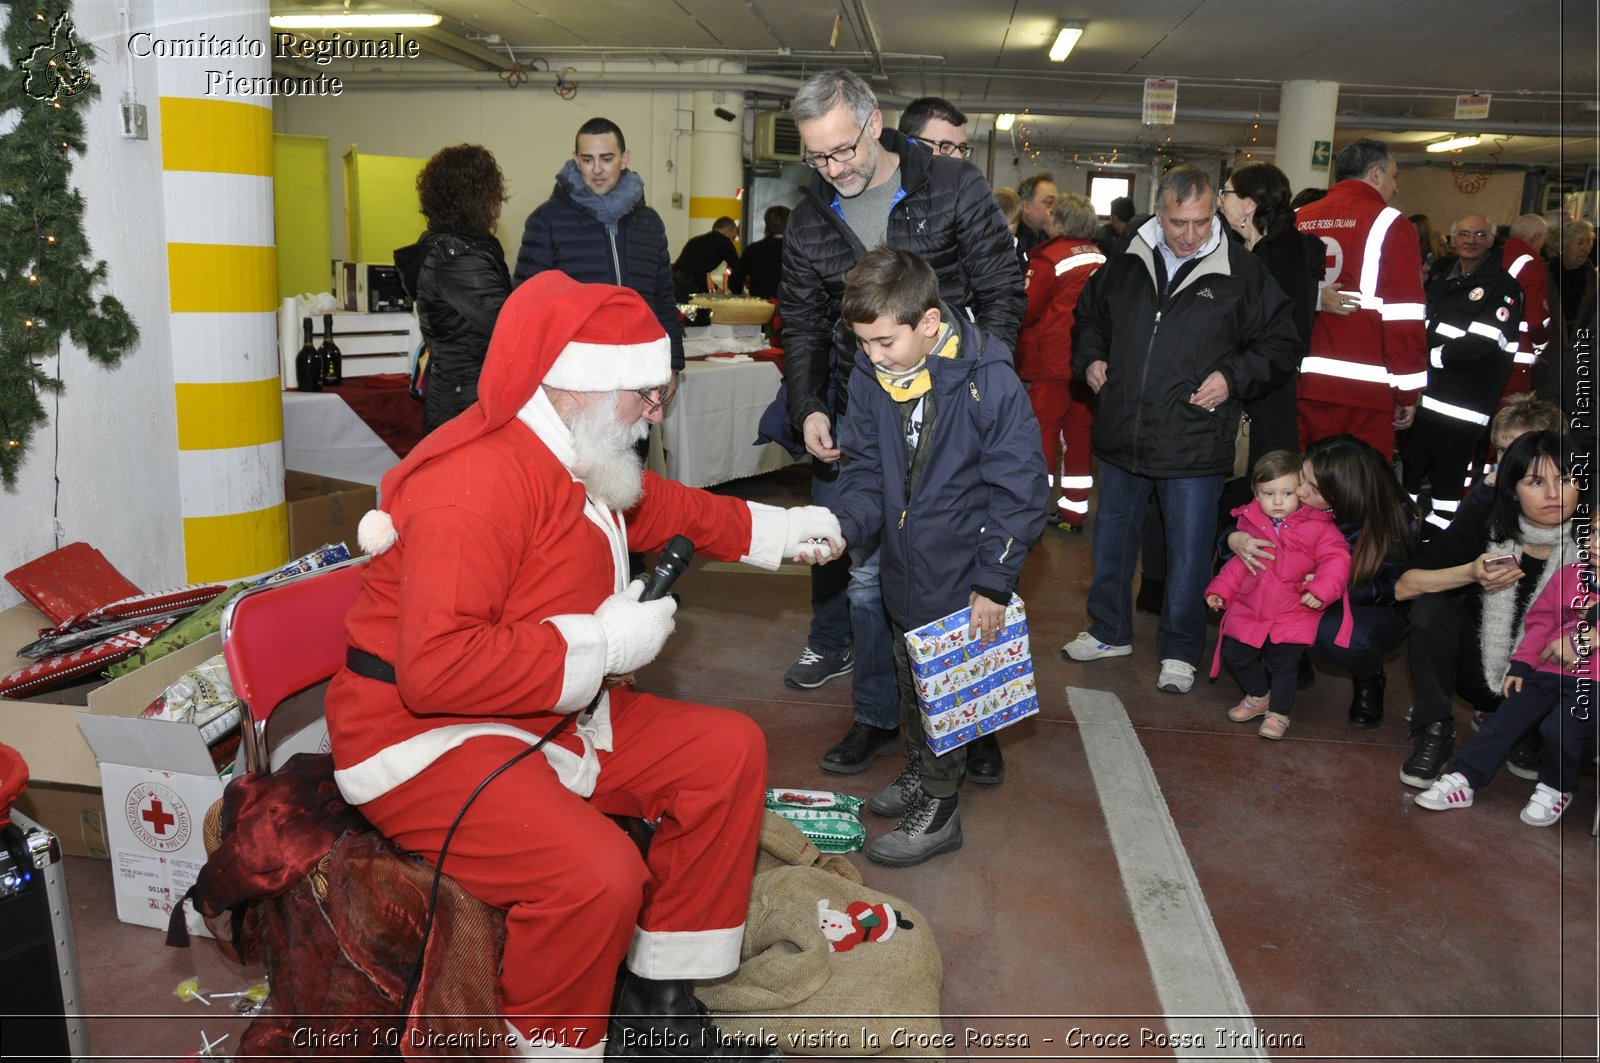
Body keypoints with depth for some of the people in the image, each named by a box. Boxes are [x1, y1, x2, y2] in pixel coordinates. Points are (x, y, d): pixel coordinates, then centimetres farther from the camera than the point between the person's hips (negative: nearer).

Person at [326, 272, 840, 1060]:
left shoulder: (578, 458, 5)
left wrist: (776, 531, 16)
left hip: (555, 715, 10)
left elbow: (663, 507, 26)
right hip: (424, 739, -10)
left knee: (728, 751, 4)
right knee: (597, 873, -33)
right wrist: (601, 646, -25)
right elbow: (437, 669, -33)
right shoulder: (477, 480, -26)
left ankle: (658, 995, 14)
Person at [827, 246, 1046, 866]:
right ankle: (918, 772, 45)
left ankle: (937, 810, 25)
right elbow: (864, 468, 2)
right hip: (902, 565, 6)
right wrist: (845, 525, -17)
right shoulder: (870, 375, -7)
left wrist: (994, 582, -17)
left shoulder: (988, 381, -23)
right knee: (909, 678, 22)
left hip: (960, 571, -6)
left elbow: (1019, 490, -17)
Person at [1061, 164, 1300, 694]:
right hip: (1121, 437, 4)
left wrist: (1234, 376, -12)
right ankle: (1109, 631, 35)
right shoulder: (1124, 265, 4)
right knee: (1112, 538, 16)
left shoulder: (1242, 272, -5)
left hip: (1196, 446, -3)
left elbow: (1279, 344, 2)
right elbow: (1088, 315, 22)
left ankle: (1180, 650, 22)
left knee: (1189, 550, 5)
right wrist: (1090, 357, 5)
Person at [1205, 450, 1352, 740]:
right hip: (1249, 608, 4)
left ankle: (1278, 713, 15)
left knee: (1283, 663, -7)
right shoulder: (1250, 522, 4)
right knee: (1234, 654, 7)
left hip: (1294, 613, -4)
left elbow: (1336, 559, -11)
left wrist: (1321, 589, -26)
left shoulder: (1317, 526, -8)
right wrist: (1220, 589, 10)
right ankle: (1258, 696, 32)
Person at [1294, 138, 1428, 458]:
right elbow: (1404, 316, -8)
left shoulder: (1300, 220, 10)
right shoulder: (1389, 225, -4)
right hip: (1364, 394, -5)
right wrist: (1408, 393, -3)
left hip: (1301, 383, 5)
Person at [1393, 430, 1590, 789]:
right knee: (1431, 609, -25)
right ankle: (1434, 732, -13)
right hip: (1479, 672, 0)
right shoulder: (1479, 527, -13)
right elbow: (1404, 587, -16)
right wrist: (1470, 574, -31)